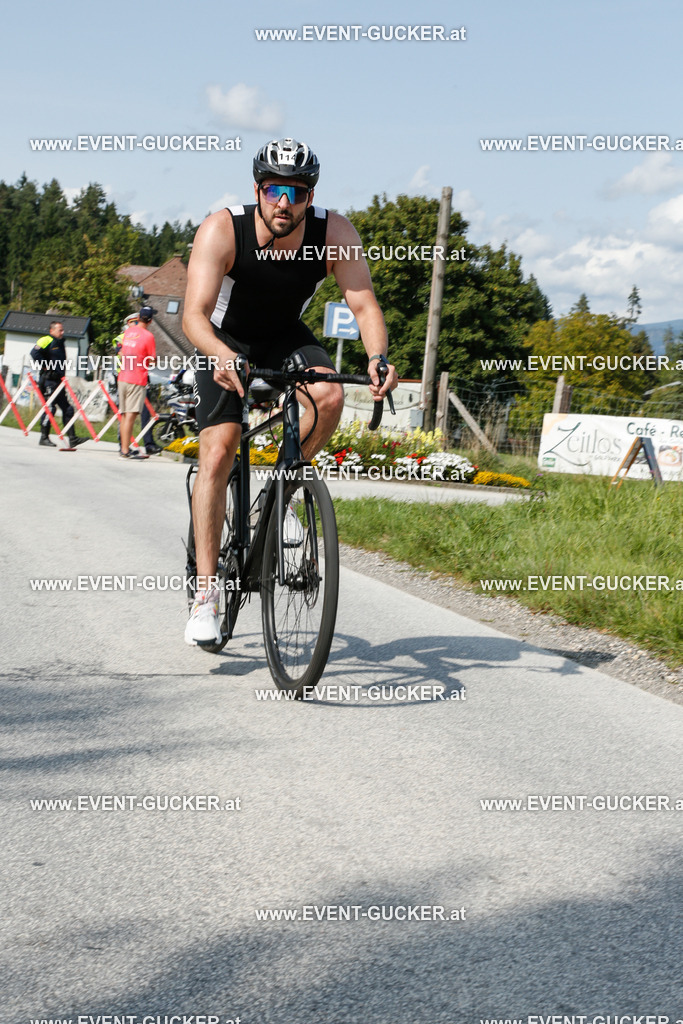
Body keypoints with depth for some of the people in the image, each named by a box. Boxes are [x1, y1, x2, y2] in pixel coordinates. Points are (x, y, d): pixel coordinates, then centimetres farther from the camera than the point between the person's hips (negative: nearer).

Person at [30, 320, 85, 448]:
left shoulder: (60, 344, 20)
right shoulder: (46, 341, -7)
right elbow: (34, 353, -22)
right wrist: (45, 366, -17)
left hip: (58, 381, 9)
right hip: (48, 381, -9)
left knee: (67, 408, 5)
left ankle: (72, 438, 4)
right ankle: (44, 438, 0)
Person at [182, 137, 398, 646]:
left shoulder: (334, 233, -23)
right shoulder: (222, 231, -29)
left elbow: (364, 303, -25)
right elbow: (194, 314, -37)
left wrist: (378, 357, -45)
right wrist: (223, 357, -57)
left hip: (288, 339, 2)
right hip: (225, 343, -2)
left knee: (329, 396, -29)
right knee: (218, 454, -16)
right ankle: (206, 594, -10)